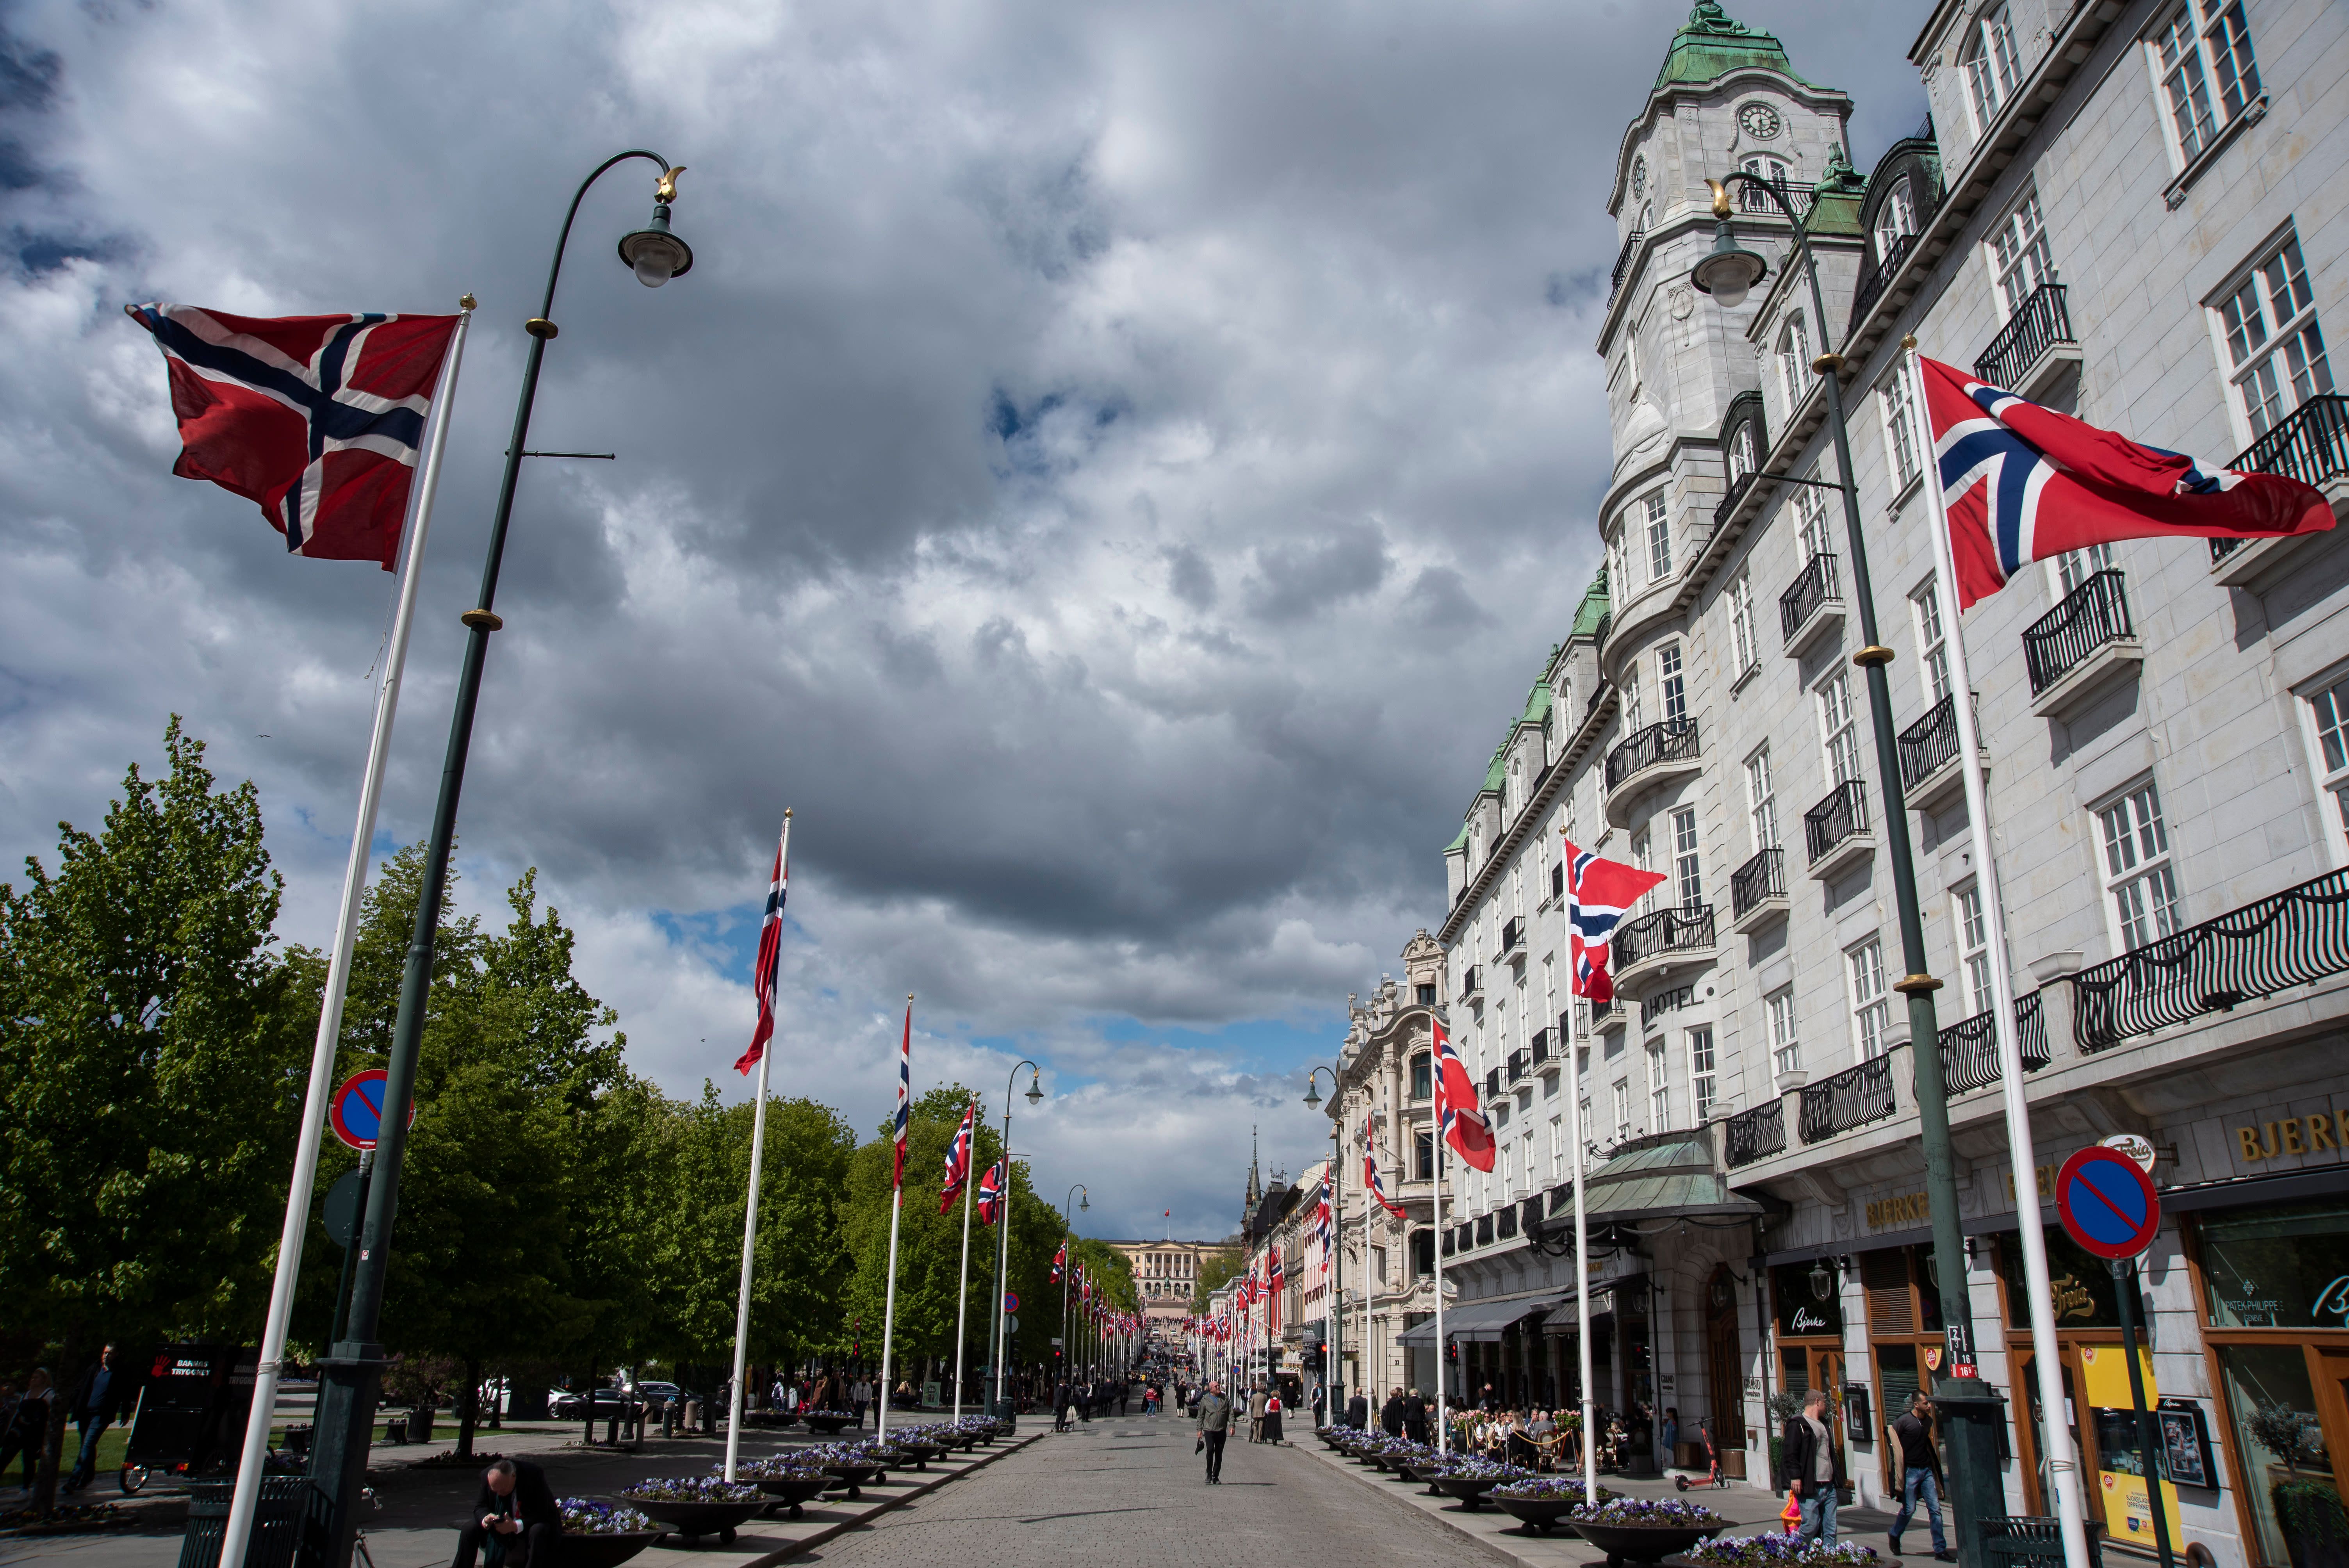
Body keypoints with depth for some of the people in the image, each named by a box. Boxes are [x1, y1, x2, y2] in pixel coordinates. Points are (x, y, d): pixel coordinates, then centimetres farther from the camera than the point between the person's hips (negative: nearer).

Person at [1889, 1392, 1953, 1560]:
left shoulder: (1928, 1420, 6)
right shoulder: (1904, 1421, -14)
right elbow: (1892, 1442, -7)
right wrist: (1899, 1462, -8)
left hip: (1927, 1470, 6)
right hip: (1910, 1471, -5)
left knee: (1935, 1509, 0)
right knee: (1909, 1509, 0)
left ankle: (1940, 1550, 4)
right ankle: (1894, 1536, 25)